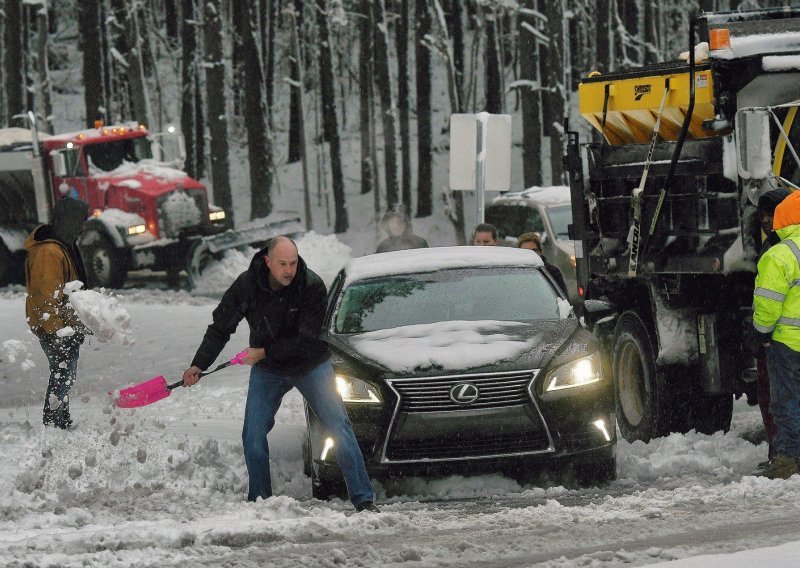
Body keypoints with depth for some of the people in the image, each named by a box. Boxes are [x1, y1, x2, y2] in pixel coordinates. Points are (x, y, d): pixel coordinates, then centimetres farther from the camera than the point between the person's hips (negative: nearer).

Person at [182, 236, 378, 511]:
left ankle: (363, 499, -7)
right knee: (253, 434, -5)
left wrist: (265, 352, -23)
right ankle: (258, 501, 10)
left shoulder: (312, 287, -22)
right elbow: (220, 328, -4)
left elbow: (307, 341, -22)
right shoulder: (246, 286, -15)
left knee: (339, 427, -10)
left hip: (311, 365, -2)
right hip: (268, 371, 2)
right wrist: (199, 365, -11)